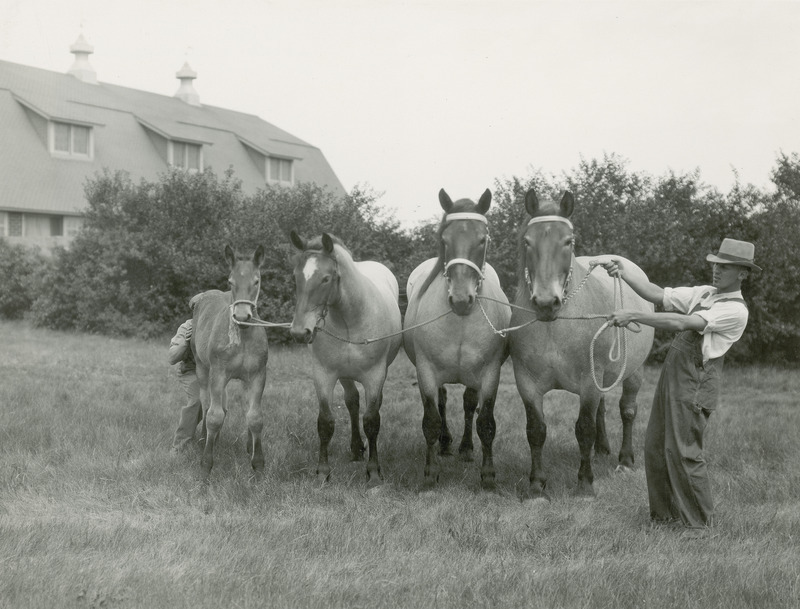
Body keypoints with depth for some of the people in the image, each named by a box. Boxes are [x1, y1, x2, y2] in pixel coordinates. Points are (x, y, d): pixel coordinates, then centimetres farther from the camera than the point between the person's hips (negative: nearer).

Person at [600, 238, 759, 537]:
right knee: (655, 448, 11)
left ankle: (699, 521, 7)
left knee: (682, 451, -8)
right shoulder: (703, 293, 13)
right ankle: (665, 512, 23)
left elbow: (682, 323, -21)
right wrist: (624, 274, -2)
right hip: (671, 375, 8)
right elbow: (657, 295, 10)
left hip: (695, 382, -8)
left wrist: (633, 316, -23)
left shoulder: (735, 310, -13)